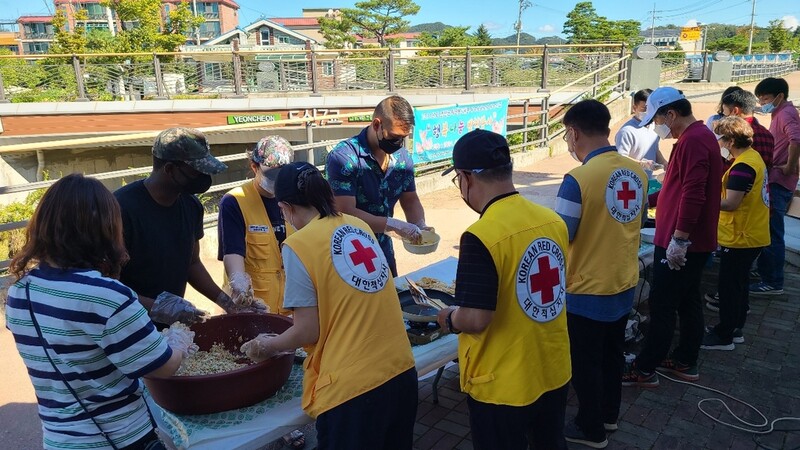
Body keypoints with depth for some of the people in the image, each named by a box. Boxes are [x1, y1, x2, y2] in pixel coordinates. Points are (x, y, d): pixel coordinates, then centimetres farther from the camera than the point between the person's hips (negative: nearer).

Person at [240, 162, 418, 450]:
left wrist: (264, 346, 10)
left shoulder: (298, 245, -11)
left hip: (352, 386, -6)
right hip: (401, 370, 6)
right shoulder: (360, 226, 6)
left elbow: (308, 332, -9)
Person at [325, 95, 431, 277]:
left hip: (383, 251, 6)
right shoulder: (343, 157, -22)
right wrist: (394, 225, -28)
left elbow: (410, 200, 8)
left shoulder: (402, 157, -2)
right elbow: (346, 213, -27)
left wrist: (420, 226, -10)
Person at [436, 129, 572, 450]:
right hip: (555, 372, 6)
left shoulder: (481, 236, -26)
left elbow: (475, 319, -26)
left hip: (503, 386, -6)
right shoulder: (553, 220, -4)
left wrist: (449, 319, -5)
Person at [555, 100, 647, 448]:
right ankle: (609, 414, 43)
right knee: (612, 354, 24)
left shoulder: (578, 179, -25)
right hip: (625, 285, 7)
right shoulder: (637, 172, -3)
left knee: (585, 363, 12)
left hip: (588, 292, -7)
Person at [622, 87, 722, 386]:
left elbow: (693, 194, -27)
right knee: (688, 302, 16)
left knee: (662, 305, -3)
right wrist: (646, 200, 23)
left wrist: (679, 238, -27)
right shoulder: (699, 136, 16)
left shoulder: (693, 140, -18)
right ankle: (685, 362, 27)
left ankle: (645, 370, 6)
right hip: (695, 242, 10)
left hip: (680, 243, -10)